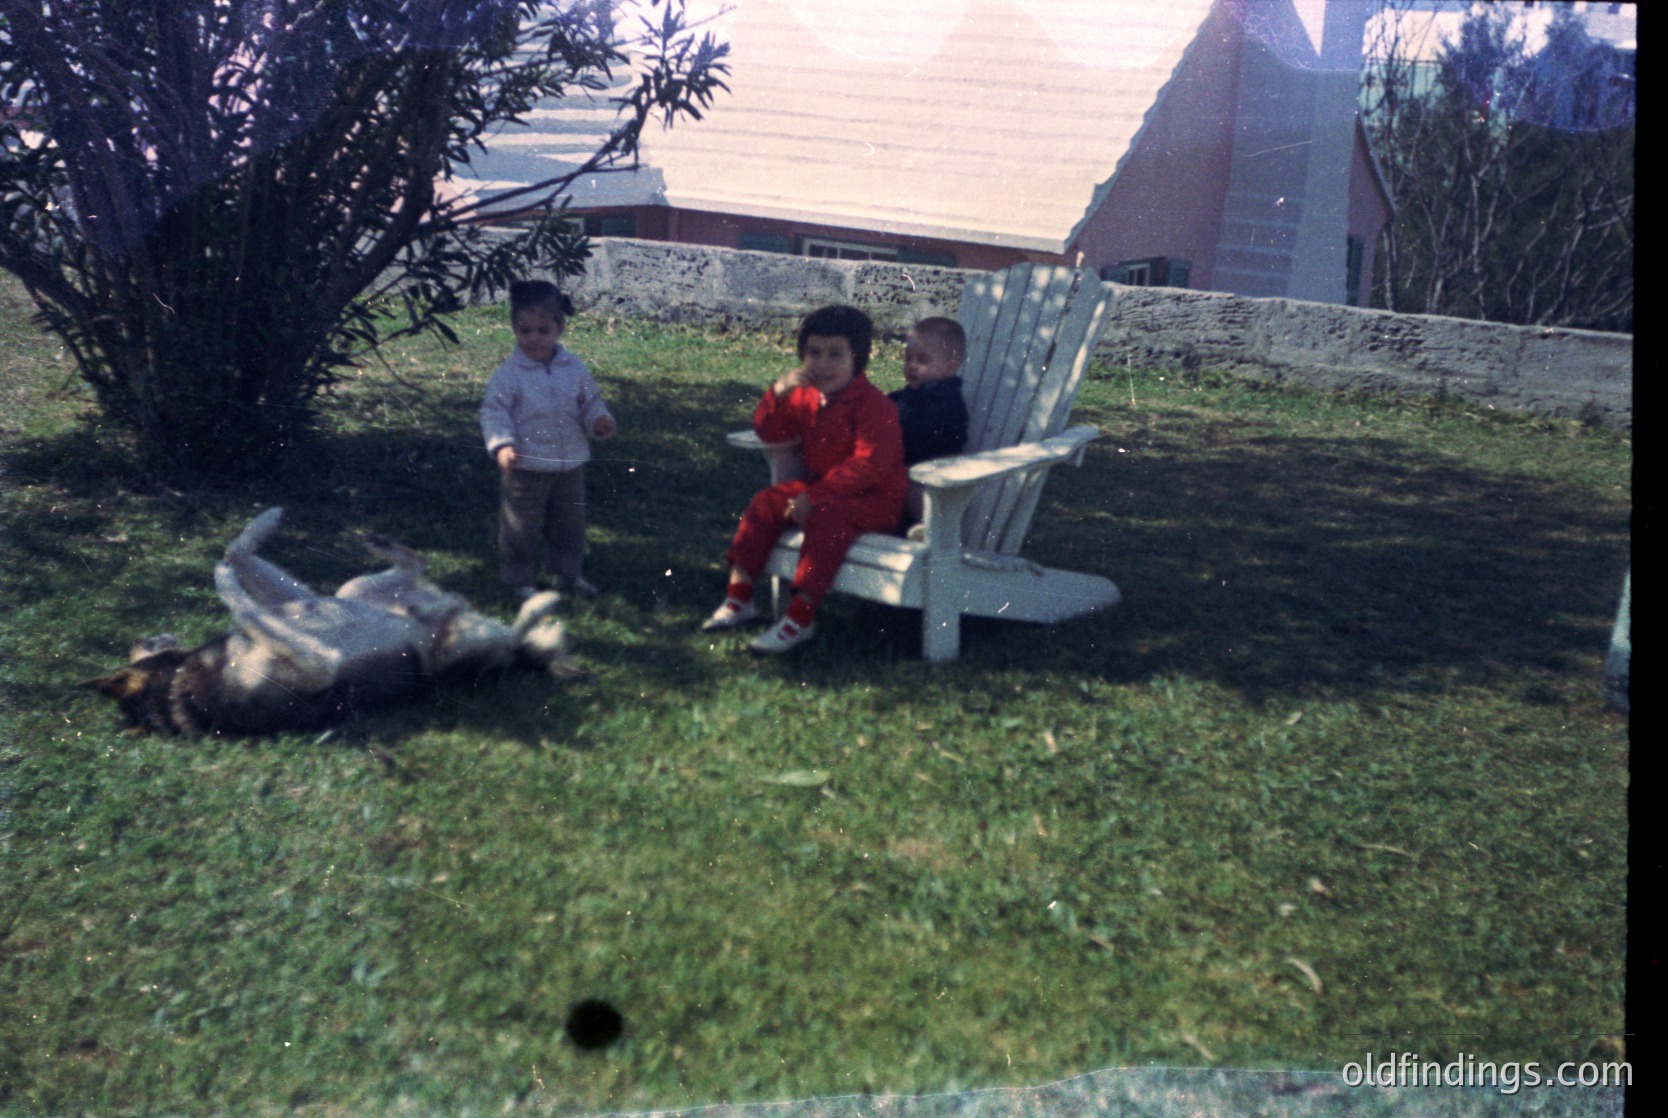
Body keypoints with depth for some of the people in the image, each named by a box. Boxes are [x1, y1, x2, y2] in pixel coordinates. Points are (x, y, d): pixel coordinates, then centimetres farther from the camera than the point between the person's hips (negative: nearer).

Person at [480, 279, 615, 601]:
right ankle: (522, 580, 21)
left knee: (569, 525, 17)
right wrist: (501, 444, -28)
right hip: (525, 468, -4)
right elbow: (493, 411, -13)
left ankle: (569, 574, 35)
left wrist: (600, 420, -11)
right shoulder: (509, 373, -12)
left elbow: (590, 403, 10)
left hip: (569, 466, 4)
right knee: (521, 528, 5)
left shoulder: (575, 369, 0)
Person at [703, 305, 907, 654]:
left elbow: (869, 464, -27)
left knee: (827, 517, -35)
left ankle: (800, 617, -35)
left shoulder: (873, 405, -17)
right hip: (819, 488, 8)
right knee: (765, 503, -4)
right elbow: (768, 432, 14)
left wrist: (815, 497, -32)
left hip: (874, 497, -8)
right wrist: (778, 394, -8)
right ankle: (739, 596, -1)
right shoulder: (806, 397, 8)